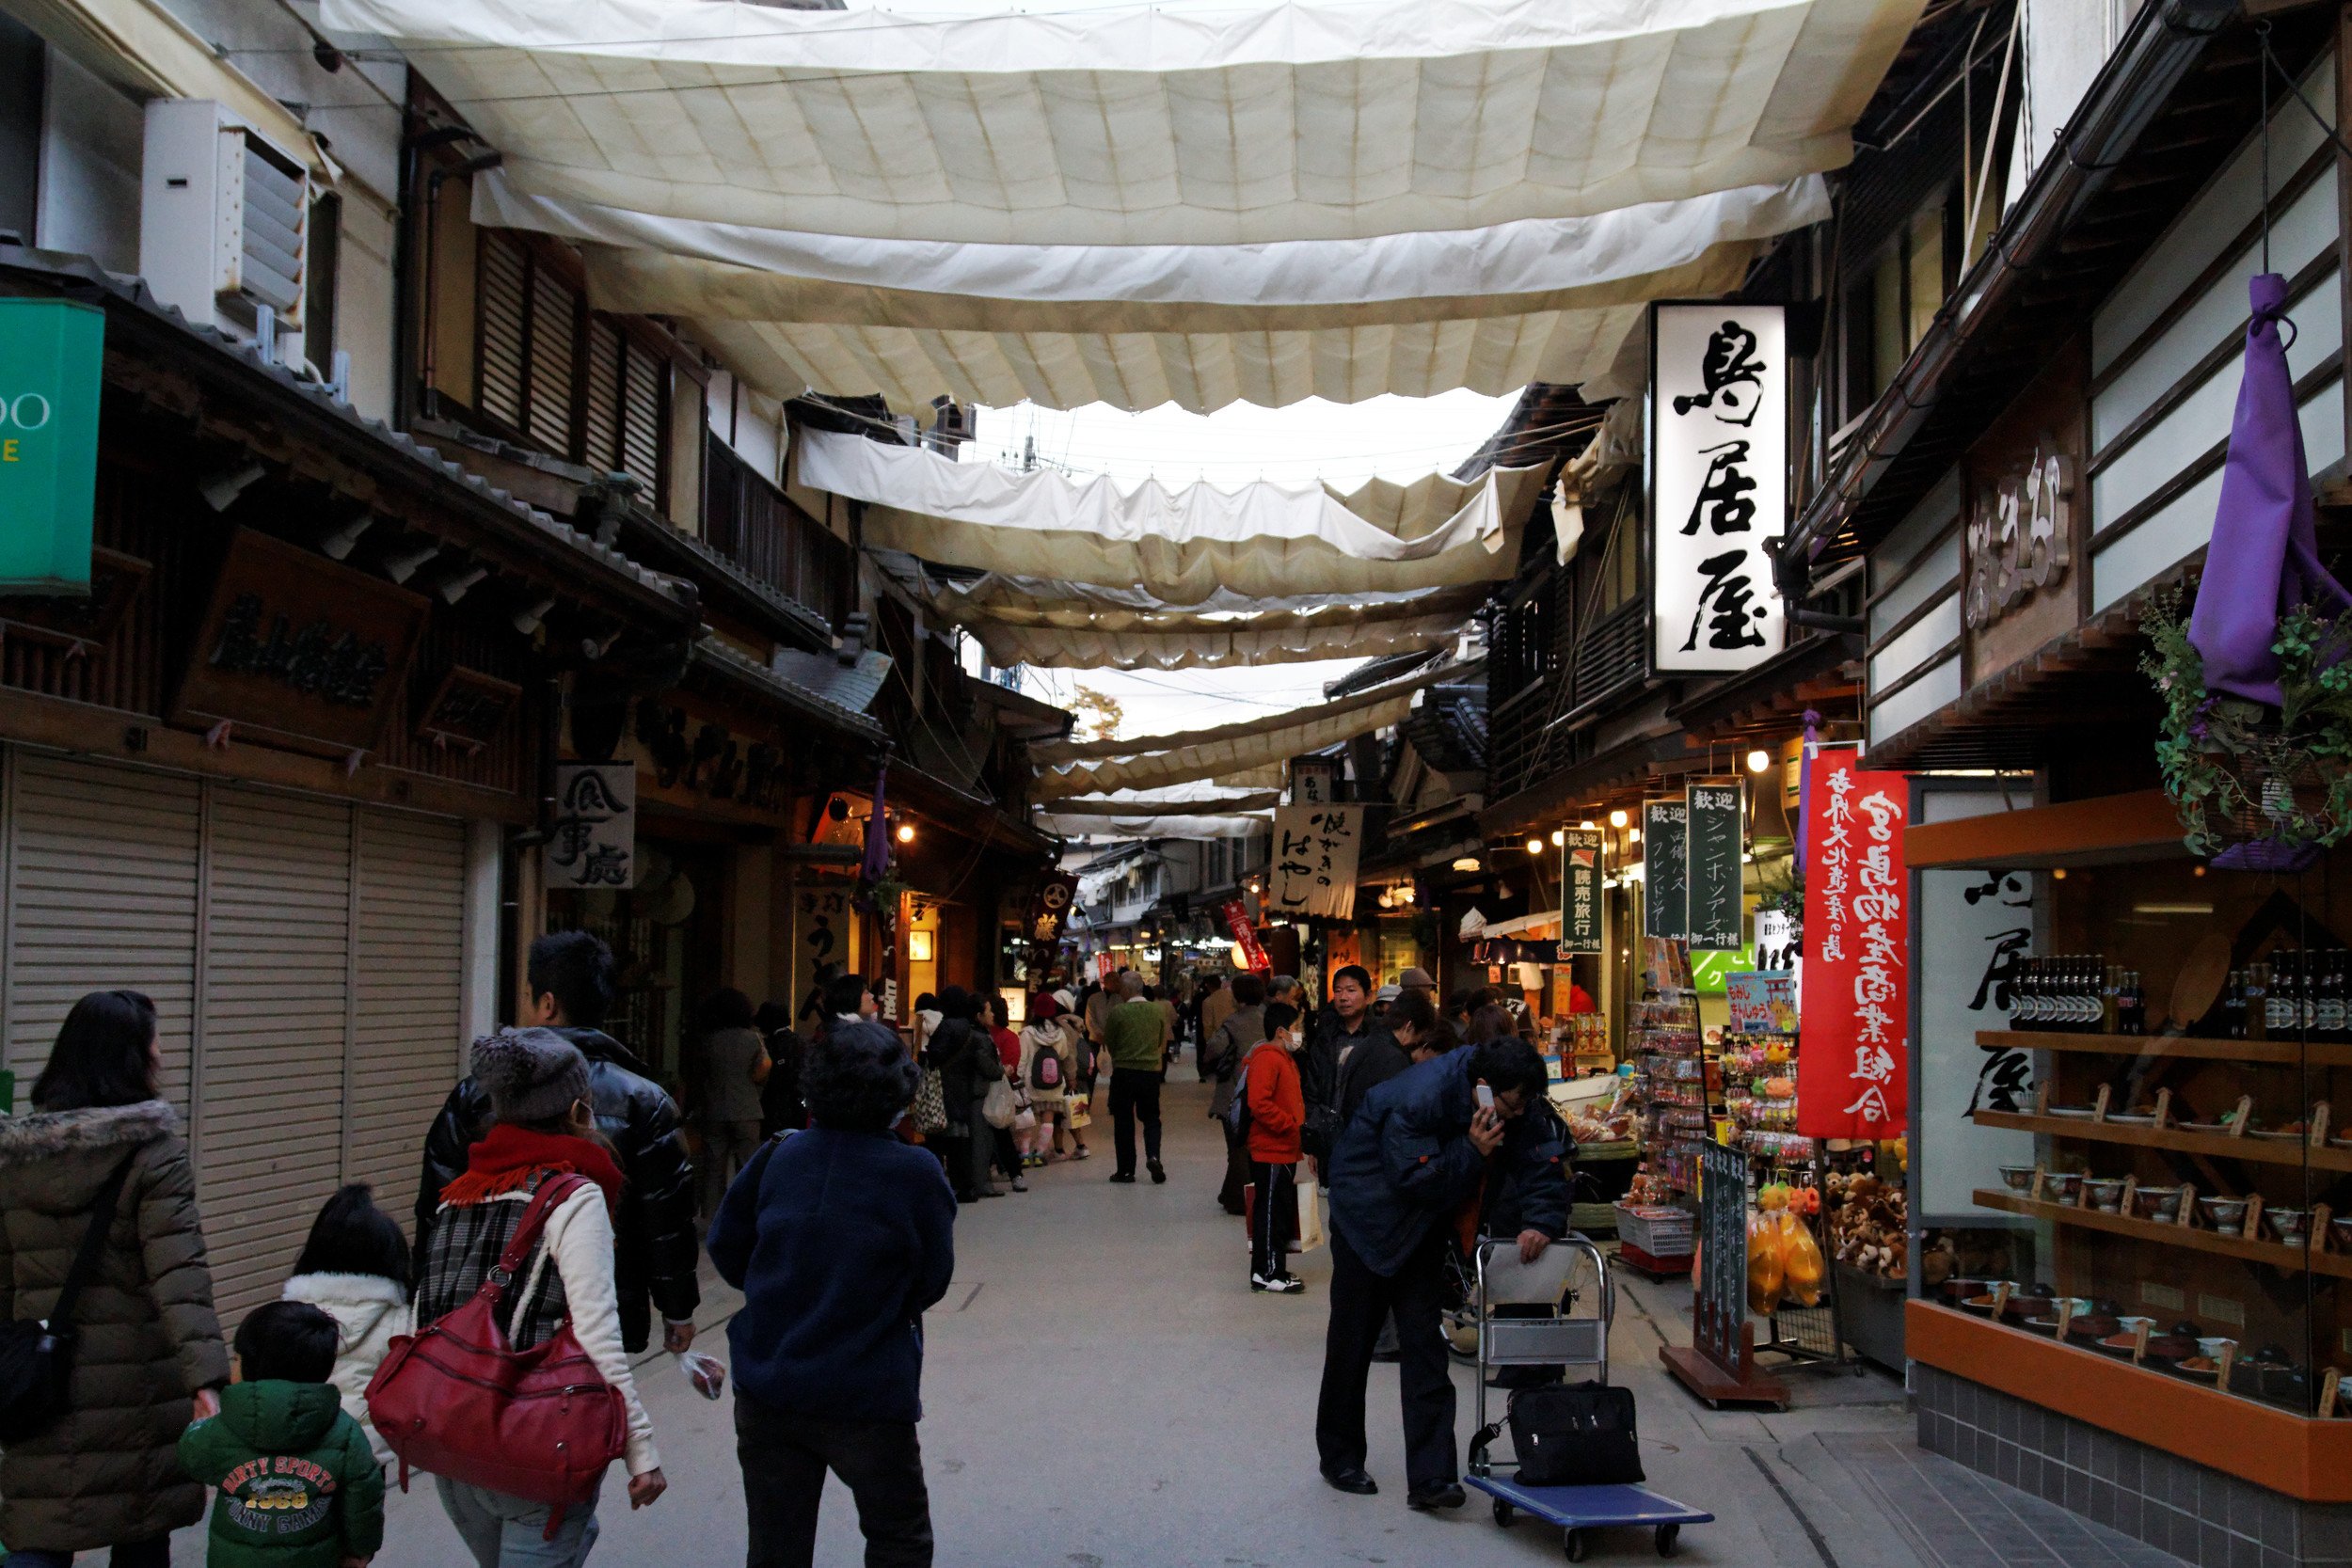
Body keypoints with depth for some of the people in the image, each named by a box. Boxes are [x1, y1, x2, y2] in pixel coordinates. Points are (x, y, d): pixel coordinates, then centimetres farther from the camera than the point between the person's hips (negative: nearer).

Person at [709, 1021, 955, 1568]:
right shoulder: (915, 1174, -14)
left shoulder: (779, 1156, -4)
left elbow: (726, 1251, 5)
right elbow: (932, 1282, -3)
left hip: (766, 1394, 4)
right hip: (867, 1398, -3)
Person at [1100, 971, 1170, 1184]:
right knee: (1151, 1118, 14)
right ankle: (1153, 1156, -9)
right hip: (1152, 1071, 3)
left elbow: (1109, 1044, -1)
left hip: (1123, 1071, -2)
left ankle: (1126, 1169, 9)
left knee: (1123, 1121, 7)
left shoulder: (1117, 1012, -11)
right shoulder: (1158, 1011, -1)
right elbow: (1162, 1043, 10)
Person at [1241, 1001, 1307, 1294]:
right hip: (1270, 1152, -10)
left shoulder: (1284, 1059, 18)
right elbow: (1260, 1104, -26)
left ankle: (1275, 1269, 22)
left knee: (1283, 1214, 15)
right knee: (1271, 1213, -4)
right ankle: (1267, 1274, 2)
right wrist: (1292, 1125, -22)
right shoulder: (1267, 1059, -16)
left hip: (1285, 1152, 10)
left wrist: (1298, 1124, 13)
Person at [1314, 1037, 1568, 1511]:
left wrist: (1541, 1222, -22)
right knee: (1353, 1337, 6)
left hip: (1423, 1226, 5)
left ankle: (1430, 1476, -6)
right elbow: (1413, 1179, -32)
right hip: (1368, 1215, -5)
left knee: (1423, 1342, -4)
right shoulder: (1419, 1098, -32)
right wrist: (1473, 1150, -34)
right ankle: (1339, 1456, 24)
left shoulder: (1513, 1111, -11)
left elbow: (1544, 1163, -7)